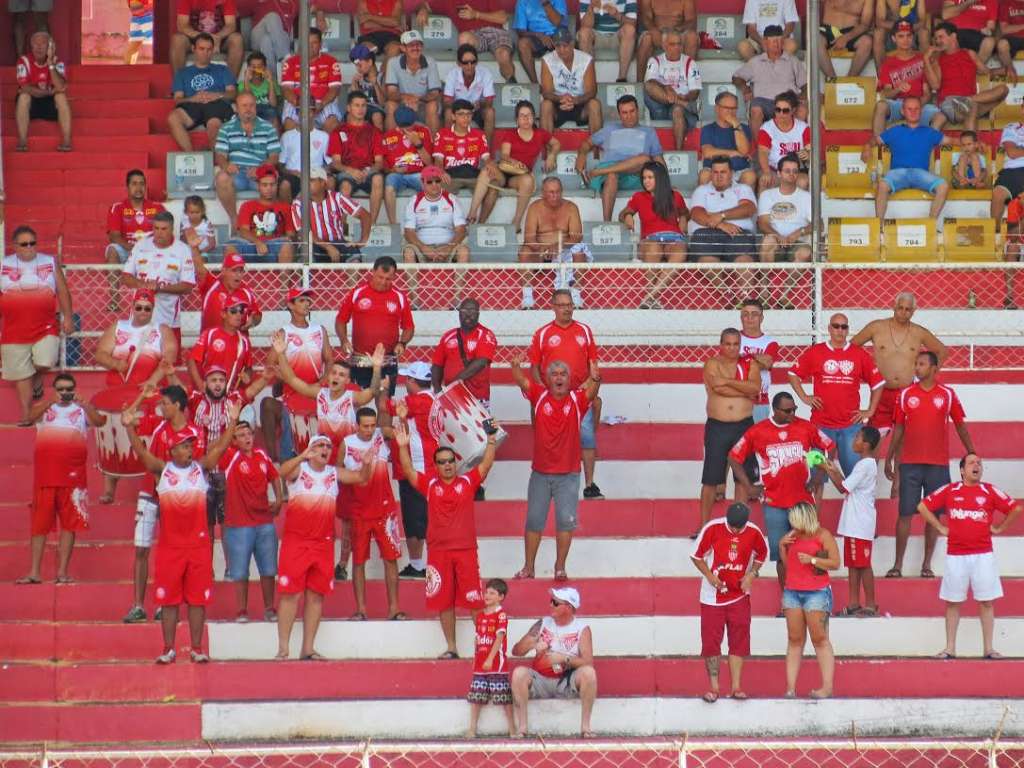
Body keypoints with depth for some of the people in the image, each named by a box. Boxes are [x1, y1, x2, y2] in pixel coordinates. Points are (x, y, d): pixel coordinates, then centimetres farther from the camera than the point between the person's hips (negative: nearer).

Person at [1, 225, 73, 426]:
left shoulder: (50, 263, 5)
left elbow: (63, 292, 9)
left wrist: (67, 317, 4)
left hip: (46, 328, 0)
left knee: (44, 363, -15)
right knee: (21, 374, 4)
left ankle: (38, 379, 22)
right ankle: (25, 415, 14)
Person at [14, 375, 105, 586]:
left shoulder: (81, 409, 11)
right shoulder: (44, 407, 12)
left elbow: (99, 421, -8)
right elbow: (31, 416, -10)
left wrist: (83, 404, -27)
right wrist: (51, 401, -28)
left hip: (73, 475, 0)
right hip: (45, 474, 0)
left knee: (69, 523, 0)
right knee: (39, 523, 0)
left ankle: (62, 572, 4)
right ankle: (34, 572, 1)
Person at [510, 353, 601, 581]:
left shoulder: (577, 400, -3)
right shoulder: (539, 396, 0)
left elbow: (591, 390, -22)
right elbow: (521, 381, -14)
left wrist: (595, 378, -46)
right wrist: (516, 366, -36)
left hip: (568, 474, -1)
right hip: (540, 472, 1)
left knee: (566, 521, -2)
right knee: (534, 520, 7)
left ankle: (560, 568, 7)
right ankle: (529, 567, 16)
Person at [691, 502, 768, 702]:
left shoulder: (754, 533, -8)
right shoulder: (712, 529, -14)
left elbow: (761, 555, 11)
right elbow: (697, 556, -4)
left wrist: (751, 575, -4)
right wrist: (710, 576, -17)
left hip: (739, 596, 2)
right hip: (713, 595, -2)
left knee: (739, 641, 1)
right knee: (710, 641, -2)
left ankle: (736, 686, 8)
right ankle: (714, 687, 6)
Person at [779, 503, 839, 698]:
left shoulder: (823, 535, -4)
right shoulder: (794, 535, 13)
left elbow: (835, 563, -7)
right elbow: (786, 561, 22)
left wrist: (812, 560, -16)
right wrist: (782, 546, 5)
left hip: (816, 592, -6)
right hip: (792, 592, 6)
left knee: (820, 639, -6)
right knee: (795, 640, 4)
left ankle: (827, 686, -6)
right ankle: (790, 687, 1)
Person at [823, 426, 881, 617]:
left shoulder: (865, 465, -16)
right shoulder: (867, 463, 15)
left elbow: (843, 488, -15)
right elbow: (847, 486, 16)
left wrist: (830, 471, -5)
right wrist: (835, 471, 8)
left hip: (860, 524, -10)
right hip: (854, 523, 10)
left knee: (863, 564, -5)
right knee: (852, 563, 11)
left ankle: (870, 605, -1)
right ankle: (854, 603, 15)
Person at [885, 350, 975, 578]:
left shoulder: (947, 395, 2)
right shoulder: (906, 395, 4)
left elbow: (960, 425, 8)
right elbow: (898, 428, 9)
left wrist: (971, 455, 5)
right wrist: (888, 459, 8)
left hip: (938, 464, 0)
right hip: (910, 463, 0)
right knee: (905, 513, -2)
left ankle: (927, 565, 8)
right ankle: (898, 565, 1)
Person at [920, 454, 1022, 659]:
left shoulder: (990, 491, 1)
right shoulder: (949, 491, 3)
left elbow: (1016, 509, 4)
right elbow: (923, 507, 8)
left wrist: (999, 528, 3)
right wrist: (940, 528, 5)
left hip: (983, 555, 0)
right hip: (955, 555, 0)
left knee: (986, 602, 1)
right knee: (952, 603, 4)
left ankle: (988, 648, 6)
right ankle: (950, 648, 10)